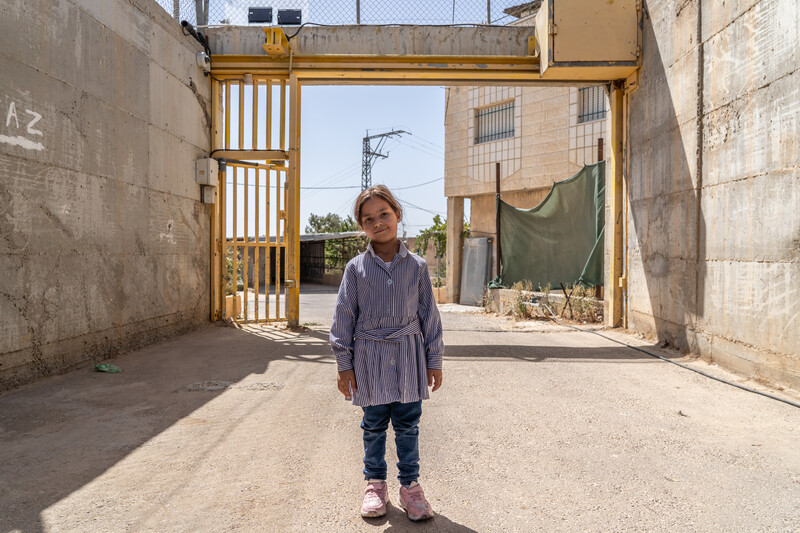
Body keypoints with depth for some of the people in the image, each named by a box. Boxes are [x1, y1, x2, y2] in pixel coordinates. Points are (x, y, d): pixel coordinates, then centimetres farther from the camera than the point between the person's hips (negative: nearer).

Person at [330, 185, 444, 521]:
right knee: (374, 425, 13)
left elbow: (429, 314, 4)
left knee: (408, 425, 11)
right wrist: (344, 364, -2)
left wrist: (434, 360, 4)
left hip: (408, 355, 1)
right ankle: (375, 484, 31)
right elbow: (344, 316, 0)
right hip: (369, 357, 0)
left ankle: (410, 485, 28)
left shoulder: (416, 266, -1)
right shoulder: (356, 268, -3)